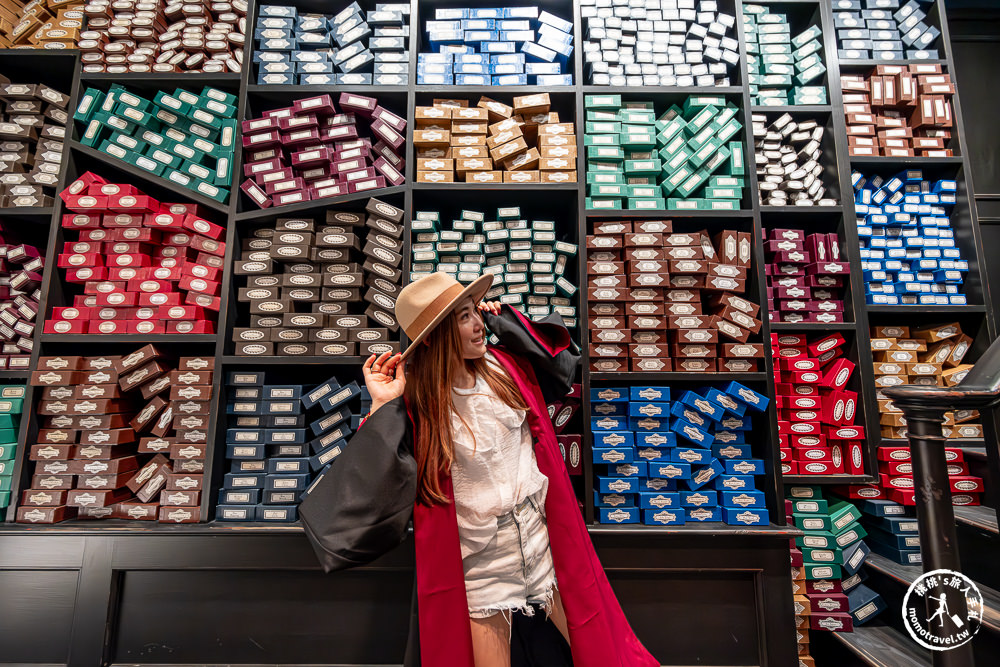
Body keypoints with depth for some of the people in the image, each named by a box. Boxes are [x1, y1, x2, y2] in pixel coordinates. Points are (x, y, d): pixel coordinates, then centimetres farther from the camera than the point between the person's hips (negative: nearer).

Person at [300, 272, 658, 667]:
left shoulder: (505, 367, -3)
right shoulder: (415, 404, -15)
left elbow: (561, 361, 17)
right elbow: (375, 494, -20)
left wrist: (506, 320, 4)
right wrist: (383, 409, -26)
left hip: (544, 542, 4)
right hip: (481, 569, -4)